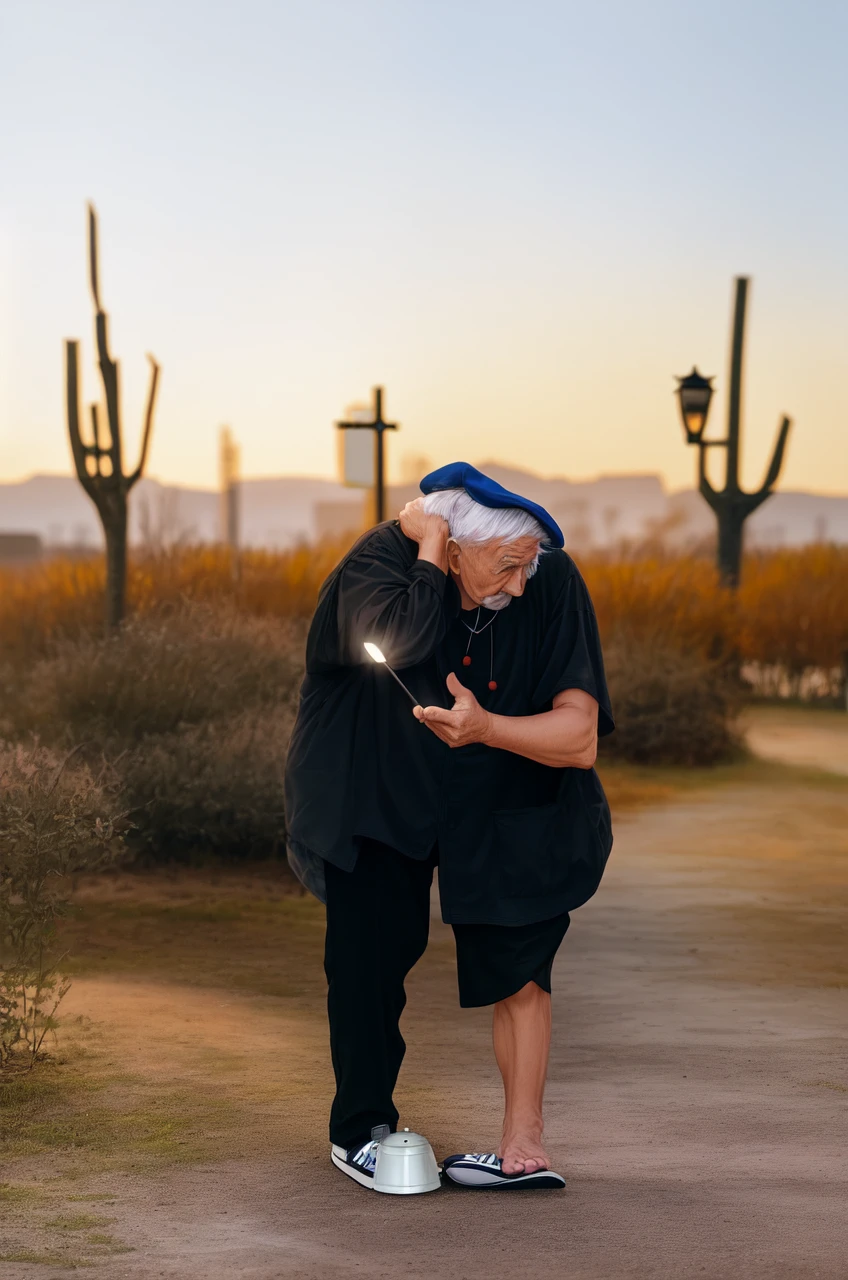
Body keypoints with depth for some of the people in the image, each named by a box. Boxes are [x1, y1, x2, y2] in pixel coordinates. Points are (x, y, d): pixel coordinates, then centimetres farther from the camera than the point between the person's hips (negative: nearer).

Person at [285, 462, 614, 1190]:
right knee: (371, 947, -3)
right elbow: (399, 642, -46)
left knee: (515, 958, -5)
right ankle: (361, 1129, 13)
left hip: (500, 800, 1)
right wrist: (429, 542, -36)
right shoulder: (382, 561, -23)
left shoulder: (553, 586, -21)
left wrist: (486, 727, -40)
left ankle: (524, 1145, 0)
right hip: (378, 788, -1)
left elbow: (580, 737, -25)